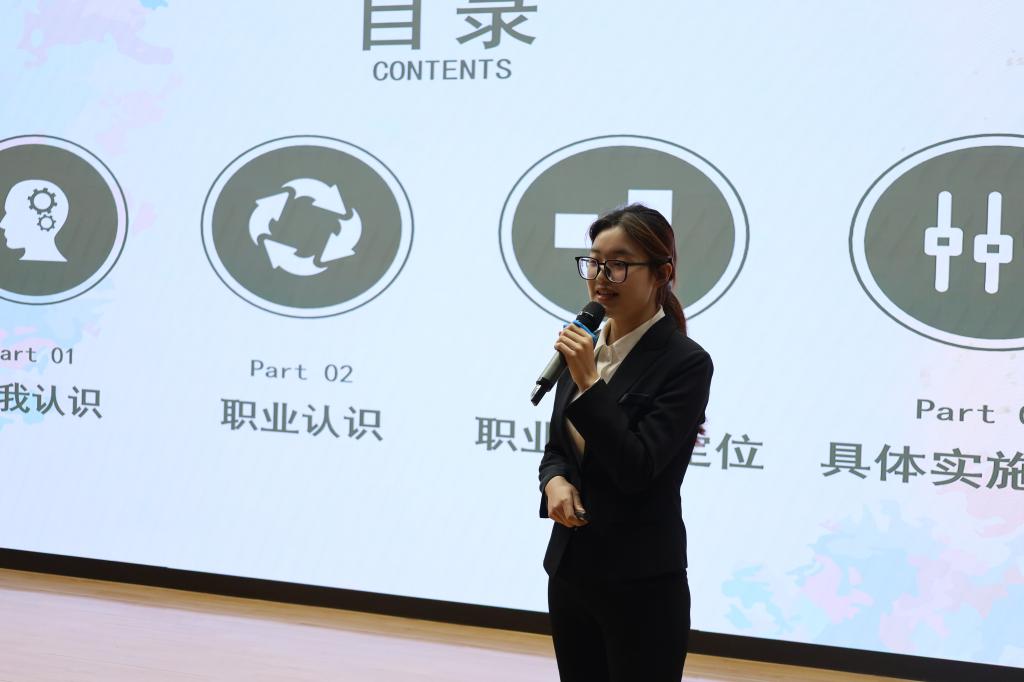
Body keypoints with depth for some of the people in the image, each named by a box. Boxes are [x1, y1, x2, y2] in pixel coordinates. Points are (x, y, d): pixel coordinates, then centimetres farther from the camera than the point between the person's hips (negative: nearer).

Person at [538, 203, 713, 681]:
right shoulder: (585, 345, 8)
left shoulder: (686, 362, -13)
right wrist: (555, 481, -7)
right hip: (569, 567, 7)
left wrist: (589, 383, -21)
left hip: (641, 583, -7)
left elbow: (637, 469, -19)